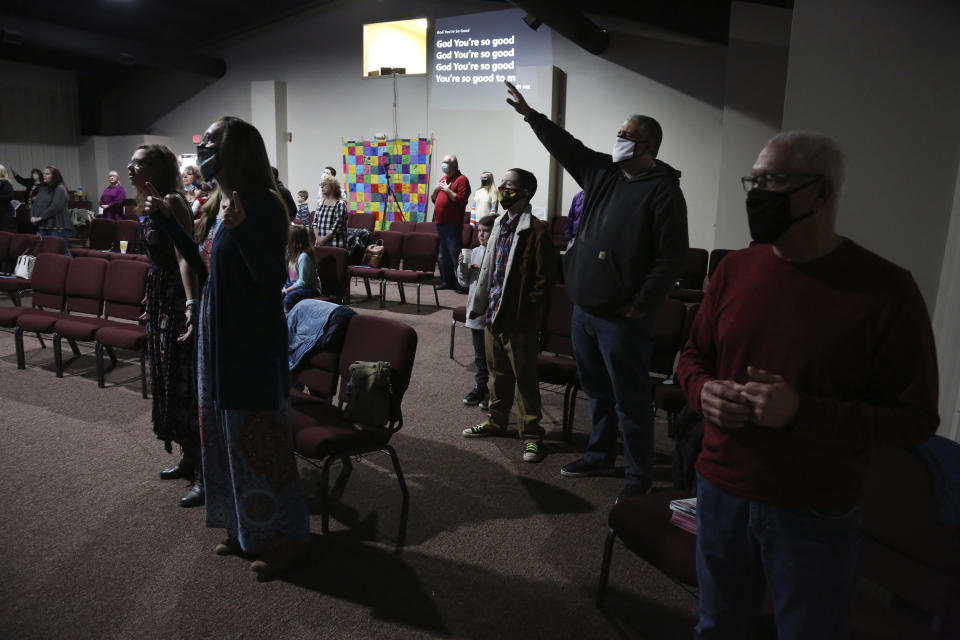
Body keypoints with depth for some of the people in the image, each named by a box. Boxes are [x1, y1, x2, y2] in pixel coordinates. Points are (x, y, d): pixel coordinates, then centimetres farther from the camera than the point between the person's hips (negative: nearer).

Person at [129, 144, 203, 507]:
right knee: (168, 380, 16)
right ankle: (189, 457, 30)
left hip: (179, 299, -10)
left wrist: (191, 304, -36)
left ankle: (205, 474, 3)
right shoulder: (147, 207, 13)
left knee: (186, 382, -6)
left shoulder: (171, 202, -15)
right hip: (159, 297, 10)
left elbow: (185, 256, -26)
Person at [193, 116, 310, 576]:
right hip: (217, 336, 9)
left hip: (253, 342, -9)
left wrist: (240, 227, -35)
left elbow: (272, 279, -24)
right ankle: (244, 528, 36)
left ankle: (283, 535, 21)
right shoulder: (219, 203, 9)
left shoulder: (262, 206, -18)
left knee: (257, 438, 2)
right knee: (224, 433, 18)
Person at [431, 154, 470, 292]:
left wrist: (447, 190, -15)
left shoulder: (461, 179, -5)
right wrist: (436, 189, 4)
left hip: (452, 224, -8)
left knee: (455, 254, -10)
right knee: (443, 255, 13)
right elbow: (433, 199, 23)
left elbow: (461, 200, -17)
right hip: (440, 223, 9)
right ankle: (447, 281, 22)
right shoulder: (443, 179, 20)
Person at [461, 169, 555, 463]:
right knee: (497, 372, 20)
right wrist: (479, 303, 16)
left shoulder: (536, 230, -13)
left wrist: (529, 315, -16)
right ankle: (497, 421, 36)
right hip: (493, 314, 8)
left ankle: (531, 434, 12)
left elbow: (543, 278, -14)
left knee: (524, 377, 1)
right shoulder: (499, 225, 12)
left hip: (518, 319, -8)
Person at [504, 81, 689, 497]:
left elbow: (671, 256, -16)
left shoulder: (663, 191, -11)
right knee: (596, 389, 20)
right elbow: (565, 146, 21)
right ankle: (599, 456, 36)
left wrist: (641, 305, -16)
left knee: (630, 400, 1)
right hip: (584, 308, 8)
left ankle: (639, 475, 17)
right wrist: (529, 114, 19)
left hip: (622, 318, -8)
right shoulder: (602, 173, 11)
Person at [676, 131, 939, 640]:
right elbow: (694, 356, 11)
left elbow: (915, 419, -12)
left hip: (815, 519, -3)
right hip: (720, 493, 4)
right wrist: (704, 392, -11)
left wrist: (802, 412, -24)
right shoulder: (735, 269, 0)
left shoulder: (886, 290, -13)